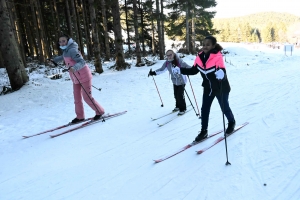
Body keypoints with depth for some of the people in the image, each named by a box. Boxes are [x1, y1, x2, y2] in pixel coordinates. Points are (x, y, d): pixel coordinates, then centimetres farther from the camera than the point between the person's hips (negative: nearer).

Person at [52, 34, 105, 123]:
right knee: (77, 98, 10)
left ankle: (100, 111, 15)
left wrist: (74, 68, -49)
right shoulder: (65, 51, 8)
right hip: (76, 79, 9)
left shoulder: (72, 50, -20)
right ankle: (80, 116, 21)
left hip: (84, 77, -9)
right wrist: (55, 59, 46)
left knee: (87, 98, -3)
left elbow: (82, 62, -32)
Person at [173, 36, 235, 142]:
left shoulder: (218, 57, -26)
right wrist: (180, 70, -9)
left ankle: (231, 123, 43)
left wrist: (221, 74, -60)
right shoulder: (200, 57, -9)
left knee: (224, 107, 13)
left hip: (221, 88, -5)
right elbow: (193, 70, 2)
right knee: (204, 109, 5)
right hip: (208, 88, 5)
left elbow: (223, 72, -35)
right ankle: (203, 131, 18)